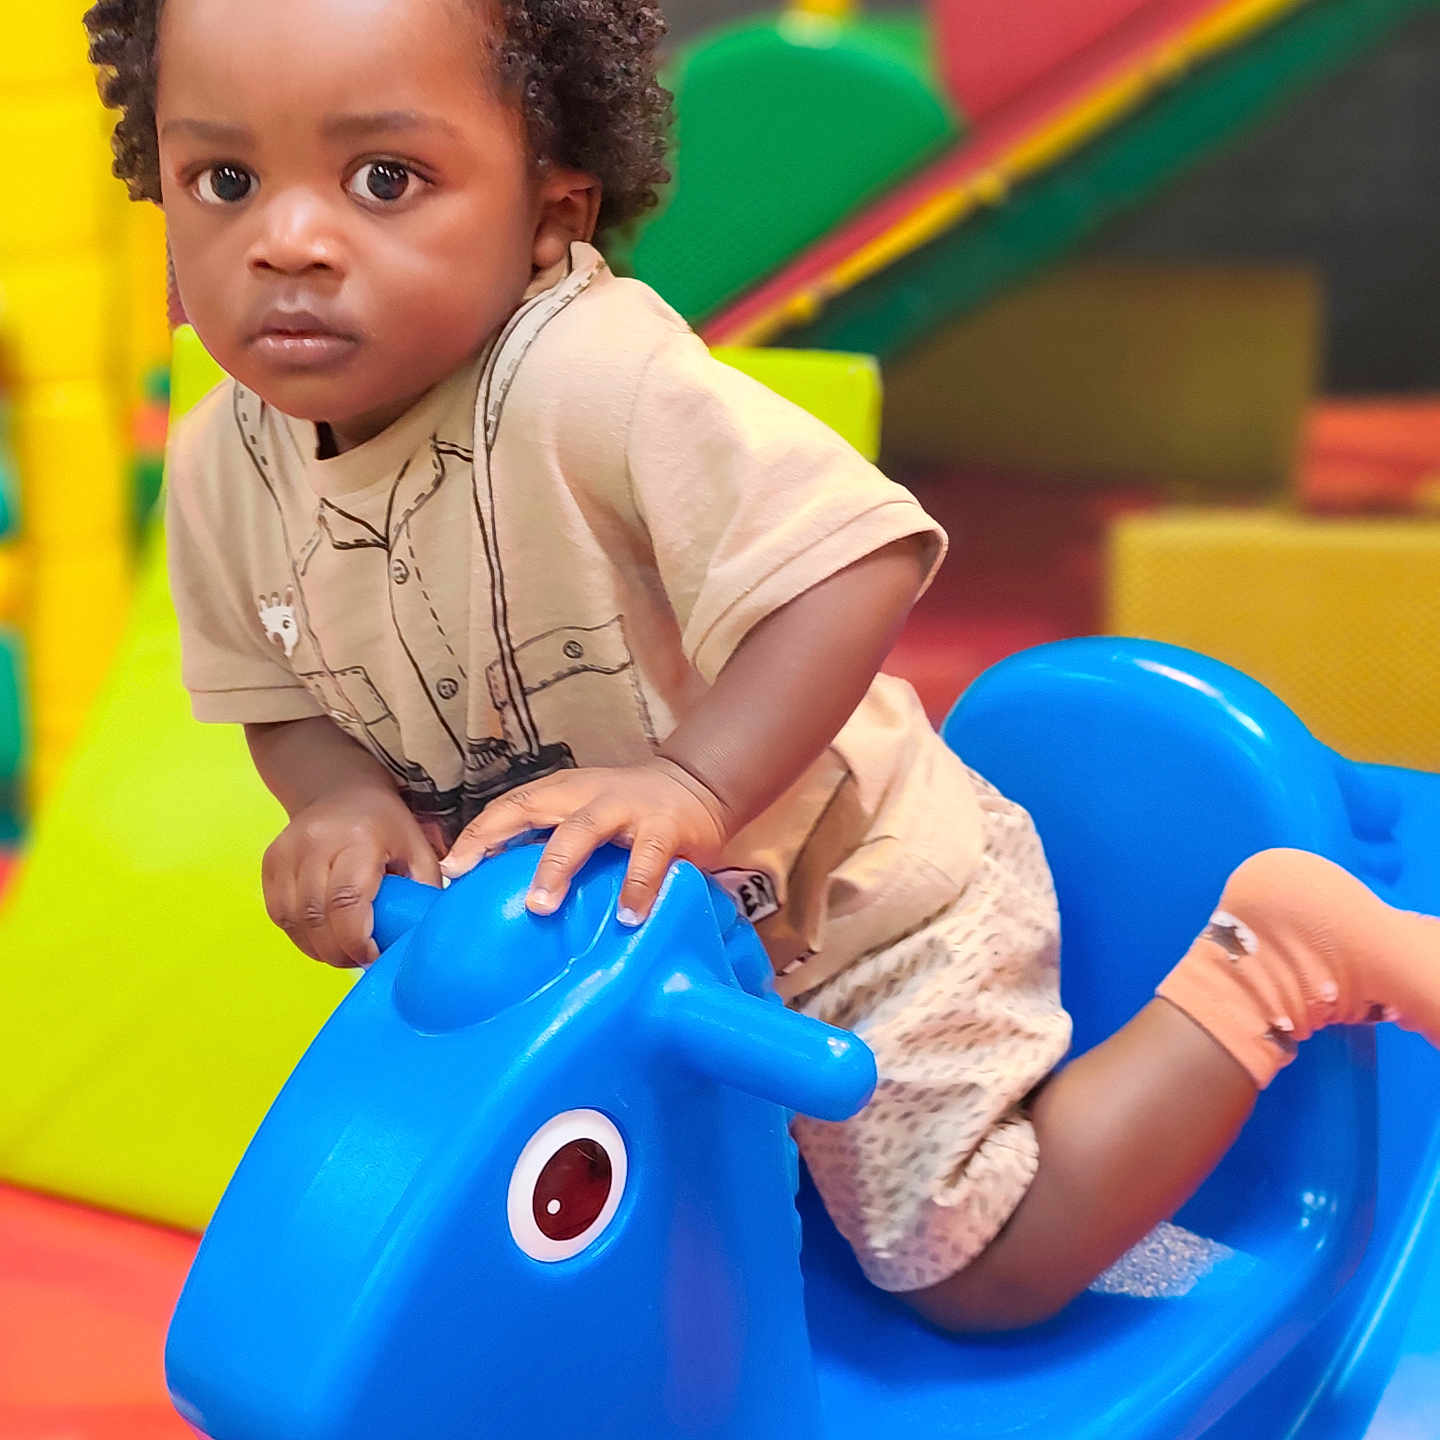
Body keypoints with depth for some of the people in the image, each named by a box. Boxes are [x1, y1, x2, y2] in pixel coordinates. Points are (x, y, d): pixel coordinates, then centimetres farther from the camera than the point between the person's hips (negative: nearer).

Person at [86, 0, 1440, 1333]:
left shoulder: (592, 382, -35)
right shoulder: (223, 468, -12)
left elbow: (855, 563, -40)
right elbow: (284, 701, -2)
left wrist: (689, 784, -49)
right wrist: (342, 799, -23)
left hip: (845, 902, -7)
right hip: (608, 936, 7)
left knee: (987, 1272, 0)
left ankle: (1276, 943, 9)